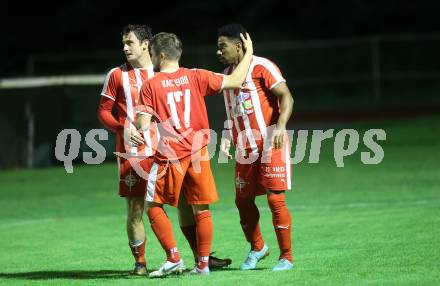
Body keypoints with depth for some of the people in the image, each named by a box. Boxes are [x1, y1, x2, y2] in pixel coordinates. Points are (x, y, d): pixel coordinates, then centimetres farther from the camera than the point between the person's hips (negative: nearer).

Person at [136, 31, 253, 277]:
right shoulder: (196, 77, 2)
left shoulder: (150, 85, -4)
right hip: (198, 153, 3)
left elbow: (143, 126, -9)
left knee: (154, 206, 9)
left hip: (169, 156, -3)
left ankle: (174, 258, 0)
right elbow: (236, 81, 6)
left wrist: (133, 126, 15)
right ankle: (203, 264, 11)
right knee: (202, 210, 9)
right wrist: (249, 52, 19)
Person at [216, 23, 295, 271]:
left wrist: (280, 126, -29)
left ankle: (286, 257, 1)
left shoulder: (261, 67, -9)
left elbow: (286, 97, -15)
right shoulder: (227, 74, 14)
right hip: (245, 149, 7)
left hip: (271, 144, -7)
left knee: (275, 199, -8)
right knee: (243, 201, 8)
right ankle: (257, 248, 28)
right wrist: (227, 137, 8)